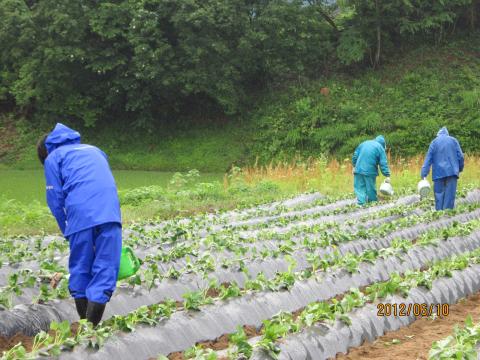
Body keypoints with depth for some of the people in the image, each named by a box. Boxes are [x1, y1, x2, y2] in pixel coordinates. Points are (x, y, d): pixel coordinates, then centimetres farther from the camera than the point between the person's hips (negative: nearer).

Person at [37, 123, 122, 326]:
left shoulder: (53, 158, 17)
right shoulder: (94, 150, 32)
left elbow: (55, 200, 9)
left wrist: (68, 233, 19)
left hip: (80, 216, -2)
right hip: (109, 214, 3)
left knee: (80, 270, 11)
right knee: (106, 270, -2)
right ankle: (92, 327, -10)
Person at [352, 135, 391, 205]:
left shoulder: (364, 143, 16)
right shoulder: (380, 148, 2)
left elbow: (355, 155, 15)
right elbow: (383, 163, -4)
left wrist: (354, 166, 22)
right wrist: (387, 175, -3)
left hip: (359, 169, 3)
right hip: (370, 171, -3)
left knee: (359, 187, 3)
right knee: (371, 188, 8)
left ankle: (361, 202, -10)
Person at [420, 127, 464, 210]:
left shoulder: (434, 142, 7)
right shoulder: (453, 140, 8)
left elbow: (428, 158, 2)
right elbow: (460, 156, 6)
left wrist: (424, 173, -1)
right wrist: (460, 168, 19)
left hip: (439, 172, 0)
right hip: (452, 171, 0)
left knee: (439, 194, 6)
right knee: (450, 194, 0)